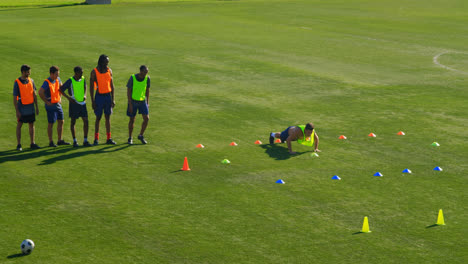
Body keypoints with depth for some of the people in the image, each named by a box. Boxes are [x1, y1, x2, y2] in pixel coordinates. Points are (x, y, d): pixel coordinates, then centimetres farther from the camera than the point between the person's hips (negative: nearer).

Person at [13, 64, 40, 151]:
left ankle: (32, 143, 16)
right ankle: (19, 145, 10)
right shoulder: (17, 83, -11)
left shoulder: (31, 81, 4)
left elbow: (34, 94, 11)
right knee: (19, 125, 4)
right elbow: (14, 98, -10)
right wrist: (17, 111, -13)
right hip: (22, 107, -5)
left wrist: (36, 107, 9)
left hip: (30, 107, 5)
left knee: (31, 125, 8)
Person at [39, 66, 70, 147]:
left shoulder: (57, 79, 4)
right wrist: (46, 102, -20)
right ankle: (51, 142, 8)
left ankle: (60, 140, 20)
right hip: (51, 105, -8)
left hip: (58, 103, 8)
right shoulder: (47, 82, -19)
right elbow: (40, 92, -29)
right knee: (51, 123, 0)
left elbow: (60, 87, 25)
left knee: (61, 122, 10)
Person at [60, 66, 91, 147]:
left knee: (86, 121, -1)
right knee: (73, 122, 4)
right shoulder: (70, 81, -13)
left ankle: (85, 141, 6)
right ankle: (74, 141, 13)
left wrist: (85, 95, 6)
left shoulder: (83, 79, 2)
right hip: (74, 103, -5)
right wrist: (69, 98, -16)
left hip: (82, 103, 5)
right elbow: (61, 89, -9)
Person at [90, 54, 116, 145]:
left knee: (108, 117, 7)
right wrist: (93, 101, -9)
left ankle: (109, 138, 11)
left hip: (108, 96, 4)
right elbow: (91, 87, -5)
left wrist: (113, 99, 7)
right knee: (98, 117, 0)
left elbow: (111, 85, 11)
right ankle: (96, 139, 7)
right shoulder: (94, 72, -7)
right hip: (99, 96, -4)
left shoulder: (109, 70, 6)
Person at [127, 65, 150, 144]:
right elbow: (128, 91, -13)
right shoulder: (132, 78, -18)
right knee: (132, 120, 5)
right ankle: (130, 138, 22)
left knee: (146, 118, -8)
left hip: (143, 101, 3)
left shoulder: (147, 78, -8)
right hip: (133, 101, -3)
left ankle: (141, 136, 12)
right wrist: (130, 104, -16)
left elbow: (147, 90, 5)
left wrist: (147, 102, 6)